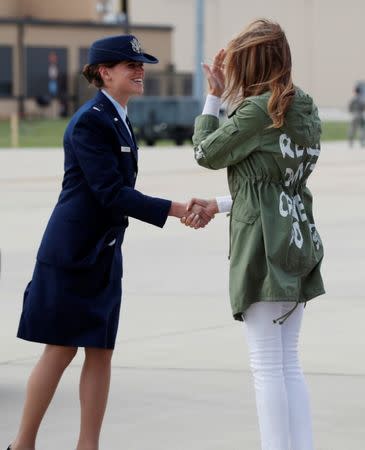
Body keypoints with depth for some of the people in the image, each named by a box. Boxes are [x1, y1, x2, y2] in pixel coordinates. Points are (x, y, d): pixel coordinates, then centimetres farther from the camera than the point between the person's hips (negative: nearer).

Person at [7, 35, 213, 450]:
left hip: (103, 253, 9)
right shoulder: (90, 121, -16)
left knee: (100, 352, 6)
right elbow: (111, 193, -22)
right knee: (60, 351, -2)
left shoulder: (116, 119, 13)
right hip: (72, 252, -9)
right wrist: (176, 210, -25)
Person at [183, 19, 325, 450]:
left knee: (267, 366, -4)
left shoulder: (258, 109, -13)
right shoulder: (303, 109, 12)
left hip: (264, 246, -8)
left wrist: (213, 98, 7)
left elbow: (207, 153, -3)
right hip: (298, 243, 8)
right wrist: (218, 205, 22)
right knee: (288, 364, 12)